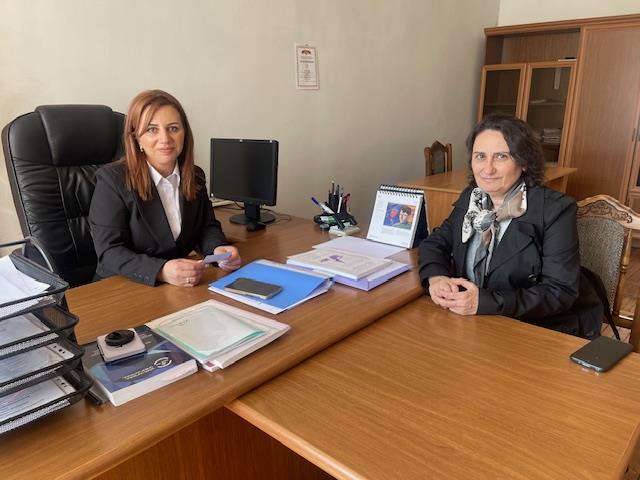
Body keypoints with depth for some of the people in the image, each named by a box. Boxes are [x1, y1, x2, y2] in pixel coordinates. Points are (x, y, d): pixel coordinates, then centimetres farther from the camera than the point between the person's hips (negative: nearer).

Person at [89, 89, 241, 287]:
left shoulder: (195, 176, 6)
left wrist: (219, 249, -14)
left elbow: (207, 227, 10)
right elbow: (110, 252, -15)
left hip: (184, 286, 4)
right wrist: (161, 271, -33)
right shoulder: (112, 179, -10)